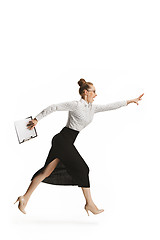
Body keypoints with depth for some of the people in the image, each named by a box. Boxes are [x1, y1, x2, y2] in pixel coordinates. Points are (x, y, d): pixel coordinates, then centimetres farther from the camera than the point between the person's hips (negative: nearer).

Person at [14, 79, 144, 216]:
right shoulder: (76, 105, -12)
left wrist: (130, 101, 13)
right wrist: (37, 119, -9)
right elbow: (53, 107, -10)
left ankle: (25, 198, 11)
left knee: (47, 171, 7)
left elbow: (110, 106, 14)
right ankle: (89, 203, 6)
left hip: (67, 143, 9)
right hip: (63, 139, -9)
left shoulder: (92, 108, 13)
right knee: (82, 169, -3)